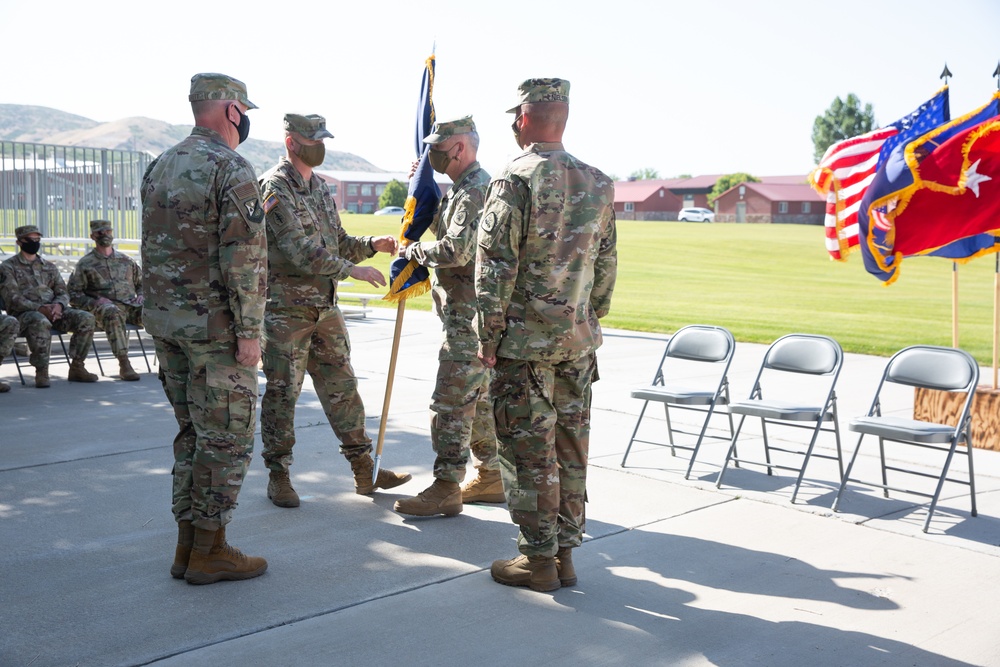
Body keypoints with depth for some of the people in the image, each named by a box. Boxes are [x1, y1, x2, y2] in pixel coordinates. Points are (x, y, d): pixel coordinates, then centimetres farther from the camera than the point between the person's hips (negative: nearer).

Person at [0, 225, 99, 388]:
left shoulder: (49, 266, 22)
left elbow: (63, 291, 15)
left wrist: (59, 305, -11)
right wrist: (40, 308, -23)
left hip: (53, 310, 5)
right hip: (24, 313, -5)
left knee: (86, 318, -19)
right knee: (41, 322, -41)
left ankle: (76, 367, -14)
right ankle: (41, 371, -29)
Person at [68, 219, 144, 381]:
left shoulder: (126, 260, 24)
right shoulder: (85, 264, 13)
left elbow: (142, 282, 31)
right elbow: (73, 294, 8)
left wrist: (140, 296, 8)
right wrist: (94, 302, -9)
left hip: (131, 306, 3)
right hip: (106, 306, -3)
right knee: (113, 313, -42)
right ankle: (124, 365, -44)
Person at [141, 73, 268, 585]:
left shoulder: (160, 167, 13)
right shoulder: (231, 169, -13)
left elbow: (153, 248, 16)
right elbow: (244, 257, -19)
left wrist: (161, 313, 21)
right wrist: (249, 331, -16)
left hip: (165, 321, 8)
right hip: (214, 325, -8)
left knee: (193, 433, 15)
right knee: (226, 437, 1)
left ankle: (188, 545, 20)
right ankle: (209, 552, 7)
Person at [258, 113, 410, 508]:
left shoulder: (320, 188, 14)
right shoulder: (274, 187, -12)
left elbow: (337, 243, 19)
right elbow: (298, 249, -22)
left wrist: (372, 245, 1)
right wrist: (350, 269, -23)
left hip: (325, 308, 8)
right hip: (286, 308, -8)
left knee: (342, 387, 10)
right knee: (282, 393, 2)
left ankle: (364, 471, 17)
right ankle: (278, 475, 15)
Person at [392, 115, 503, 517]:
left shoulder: (476, 191, -16)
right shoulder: (461, 190, 18)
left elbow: (457, 250, -27)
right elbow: (440, 227, 29)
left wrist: (414, 251, -10)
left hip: (469, 315, -11)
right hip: (469, 314, 11)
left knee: (451, 401, -8)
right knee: (478, 397, 16)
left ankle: (446, 489, -4)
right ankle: (491, 477, 25)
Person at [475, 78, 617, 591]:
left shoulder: (515, 180, -11)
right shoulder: (597, 184, 8)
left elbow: (496, 264, -14)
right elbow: (606, 266, 13)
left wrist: (490, 335, -7)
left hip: (525, 341, -6)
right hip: (578, 339, 6)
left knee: (529, 451, 2)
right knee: (570, 448, 11)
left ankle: (539, 559, 9)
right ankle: (565, 553, 20)